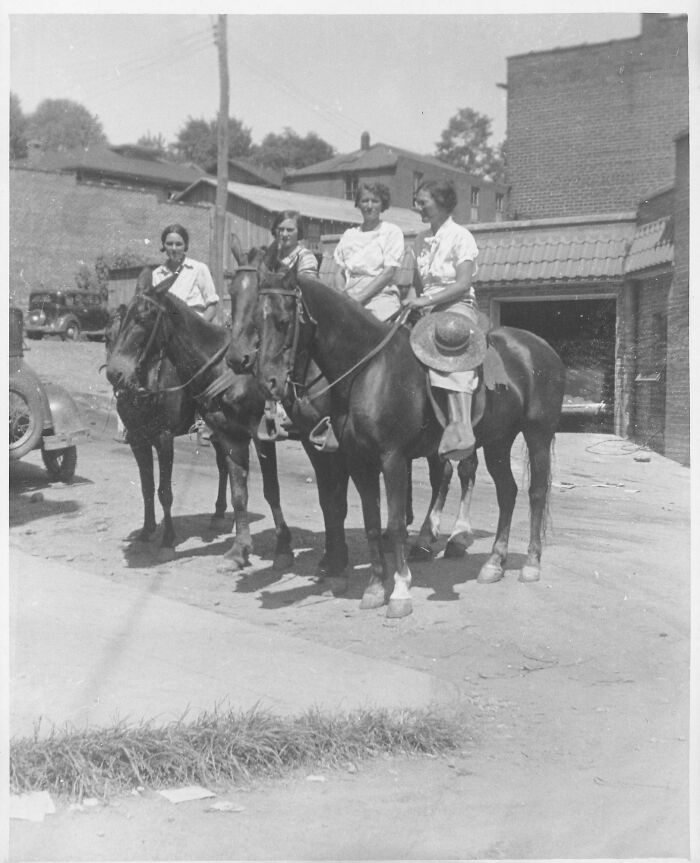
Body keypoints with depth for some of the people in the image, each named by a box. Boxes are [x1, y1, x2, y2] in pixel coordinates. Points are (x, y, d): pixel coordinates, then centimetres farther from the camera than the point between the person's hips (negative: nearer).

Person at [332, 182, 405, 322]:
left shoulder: (392, 232, 9)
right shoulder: (349, 235, 21)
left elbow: (389, 272, -3)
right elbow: (339, 272, 14)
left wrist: (360, 297, -13)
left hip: (381, 296, -3)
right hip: (349, 295, 3)